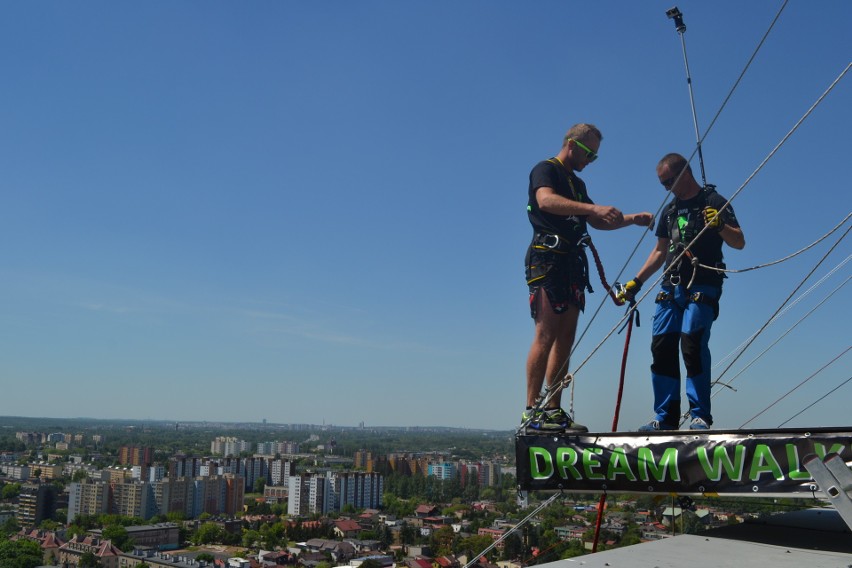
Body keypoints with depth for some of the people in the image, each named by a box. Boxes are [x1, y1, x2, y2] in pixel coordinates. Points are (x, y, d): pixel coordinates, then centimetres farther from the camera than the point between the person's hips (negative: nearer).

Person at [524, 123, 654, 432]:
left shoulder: (577, 183, 27)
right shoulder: (546, 170, 0)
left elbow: (596, 222, 32)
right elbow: (546, 200, -22)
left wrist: (631, 219, 18)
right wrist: (593, 207, -32)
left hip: (572, 262, 9)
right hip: (548, 258, -9)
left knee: (565, 339, 4)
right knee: (546, 336, -15)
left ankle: (553, 411, 6)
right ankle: (531, 412, -15)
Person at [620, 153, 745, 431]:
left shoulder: (713, 201, 2)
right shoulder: (670, 210, 21)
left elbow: (739, 242, -6)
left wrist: (719, 224, -26)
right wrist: (636, 281, 20)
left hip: (702, 288, -6)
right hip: (670, 288, 6)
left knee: (692, 343, -19)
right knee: (661, 347, -1)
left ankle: (701, 416, -12)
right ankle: (666, 417, 5)